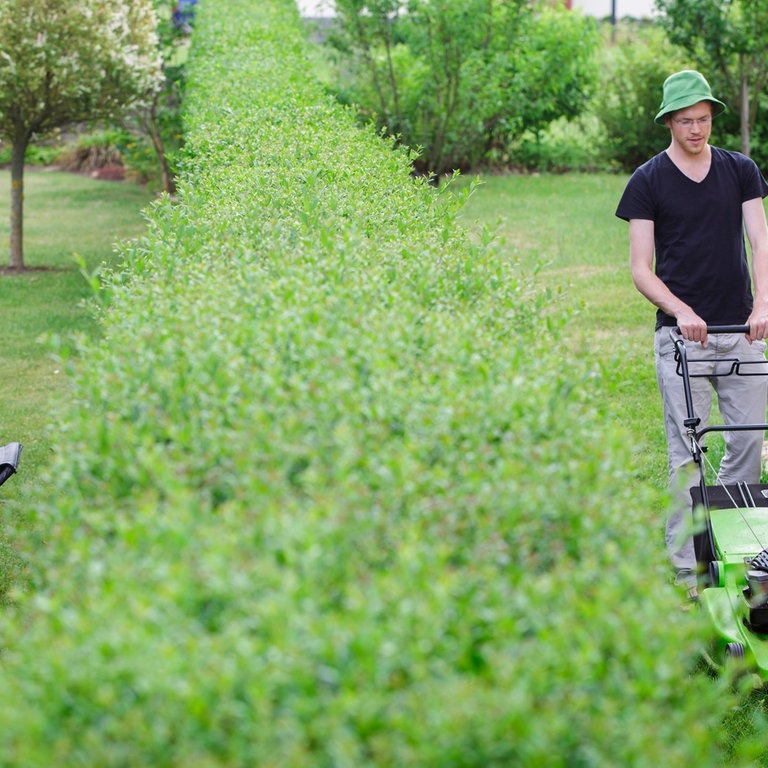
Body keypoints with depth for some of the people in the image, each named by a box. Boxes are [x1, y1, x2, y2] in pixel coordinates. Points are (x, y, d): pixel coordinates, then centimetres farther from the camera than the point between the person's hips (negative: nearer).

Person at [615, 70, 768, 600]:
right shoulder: (648, 181, 0)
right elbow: (641, 268, -2)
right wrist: (681, 311, -17)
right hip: (680, 333, -3)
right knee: (687, 451, -2)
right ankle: (686, 567, 2)